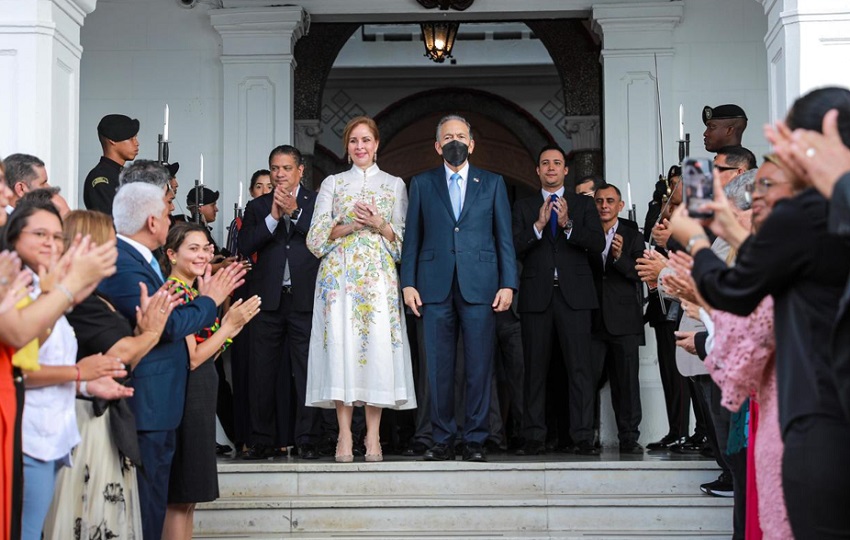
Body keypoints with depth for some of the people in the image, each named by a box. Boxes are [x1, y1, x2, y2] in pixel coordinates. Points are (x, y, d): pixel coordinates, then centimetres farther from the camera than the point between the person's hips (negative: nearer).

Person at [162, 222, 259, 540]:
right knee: (180, 497, -4)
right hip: (185, 397, -10)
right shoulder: (175, 293, -13)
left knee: (187, 497, 13)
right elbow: (190, 359, -17)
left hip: (199, 398, 10)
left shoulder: (192, 293, 14)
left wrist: (233, 323, 3)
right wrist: (229, 325, -14)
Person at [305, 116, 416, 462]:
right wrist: (349, 225, -8)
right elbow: (316, 237, 7)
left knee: (378, 346, -9)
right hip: (340, 275, 0)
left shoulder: (395, 185, 14)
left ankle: (373, 437, -5)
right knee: (341, 346, -8)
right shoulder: (332, 183, 15)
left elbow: (404, 237, 10)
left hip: (379, 276, 0)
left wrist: (379, 225, -8)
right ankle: (344, 437, -5)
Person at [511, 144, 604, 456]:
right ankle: (534, 437, 4)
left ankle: (583, 436, -6)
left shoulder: (584, 205, 13)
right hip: (536, 295, 1)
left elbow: (598, 244, -1)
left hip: (573, 294, -1)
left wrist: (568, 225, -14)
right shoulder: (523, 208, 13)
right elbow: (514, 248, 0)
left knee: (579, 366, -7)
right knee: (535, 368, 1)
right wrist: (538, 226, -14)